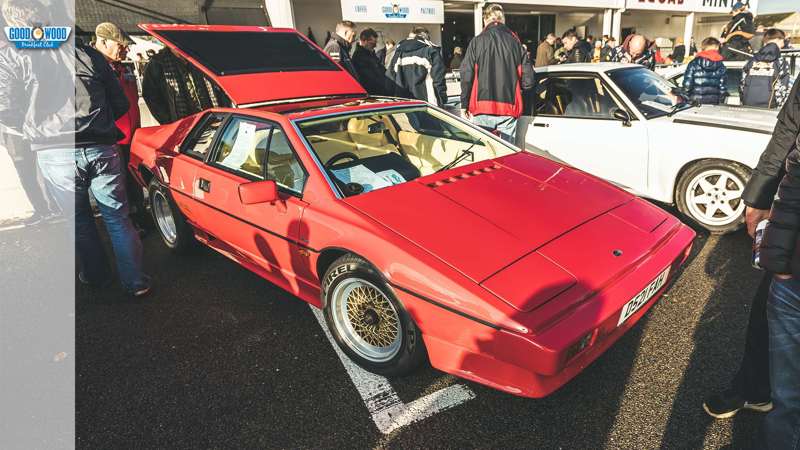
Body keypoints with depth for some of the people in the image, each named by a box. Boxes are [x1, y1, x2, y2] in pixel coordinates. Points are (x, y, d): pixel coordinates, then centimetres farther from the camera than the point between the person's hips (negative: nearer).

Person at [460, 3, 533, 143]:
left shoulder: (477, 41, 0)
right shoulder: (515, 42, 6)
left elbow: (466, 75, -4)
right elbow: (528, 79, 4)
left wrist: (464, 104, 4)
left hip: (483, 108, -2)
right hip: (509, 108, 2)